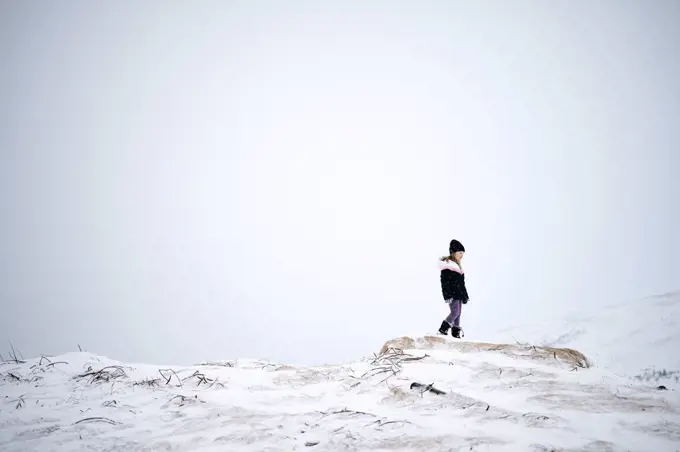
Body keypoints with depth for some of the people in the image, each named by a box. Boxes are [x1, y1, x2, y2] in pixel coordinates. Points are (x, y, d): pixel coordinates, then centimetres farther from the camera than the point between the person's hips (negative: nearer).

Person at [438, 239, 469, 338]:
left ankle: (456, 333, 11)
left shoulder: (458, 266, 19)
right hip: (451, 294, -9)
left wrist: (465, 296, 21)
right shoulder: (447, 265, -10)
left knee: (458, 314, 8)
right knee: (455, 312, -16)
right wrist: (447, 296, -22)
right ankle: (443, 330, -9)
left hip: (459, 294, 9)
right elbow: (445, 282, -16)